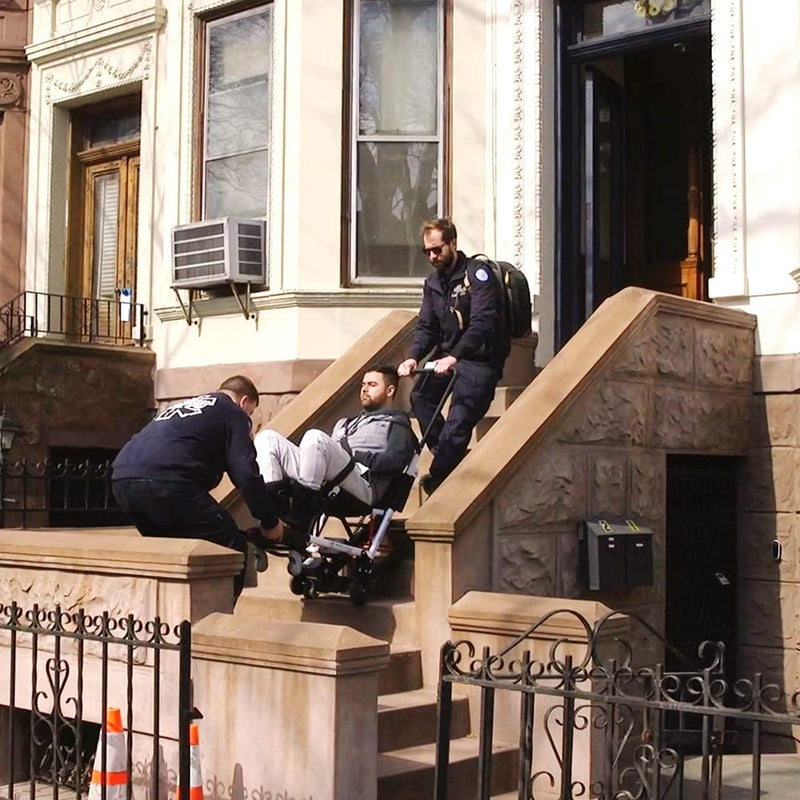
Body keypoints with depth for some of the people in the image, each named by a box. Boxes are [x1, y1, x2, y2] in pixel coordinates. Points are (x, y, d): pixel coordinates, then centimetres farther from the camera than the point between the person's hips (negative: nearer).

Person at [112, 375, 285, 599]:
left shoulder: (181, 406, 36)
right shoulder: (233, 413, 14)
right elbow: (247, 474, 2)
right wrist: (271, 522, 13)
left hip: (122, 480, 8)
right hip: (165, 482, -8)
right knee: (232, 548, 3)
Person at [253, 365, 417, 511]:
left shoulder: (396, 423, 18)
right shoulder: (346, 423, 39)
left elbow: (396, 459, -2)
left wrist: (357, 456, -8)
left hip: (364, 484, -7)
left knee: (315, 437, -32)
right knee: (267, 438, -4)